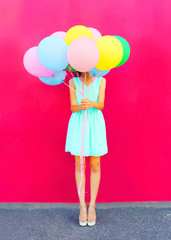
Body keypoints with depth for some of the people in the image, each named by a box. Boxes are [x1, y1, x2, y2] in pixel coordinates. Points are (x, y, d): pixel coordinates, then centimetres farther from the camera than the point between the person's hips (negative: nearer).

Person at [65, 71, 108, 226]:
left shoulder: (101, 81, 4)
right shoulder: (73, 82, 4)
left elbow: (101, 105, -5)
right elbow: (73, 108, -2)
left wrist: (91, 103, -28)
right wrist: (81, 106, -25)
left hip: (95, 124, 0)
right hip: (78, 124, 0)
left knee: (95, 166, 3)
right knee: (79, 166, 3)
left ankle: (92, 205, 18)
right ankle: (82, 206, 16)